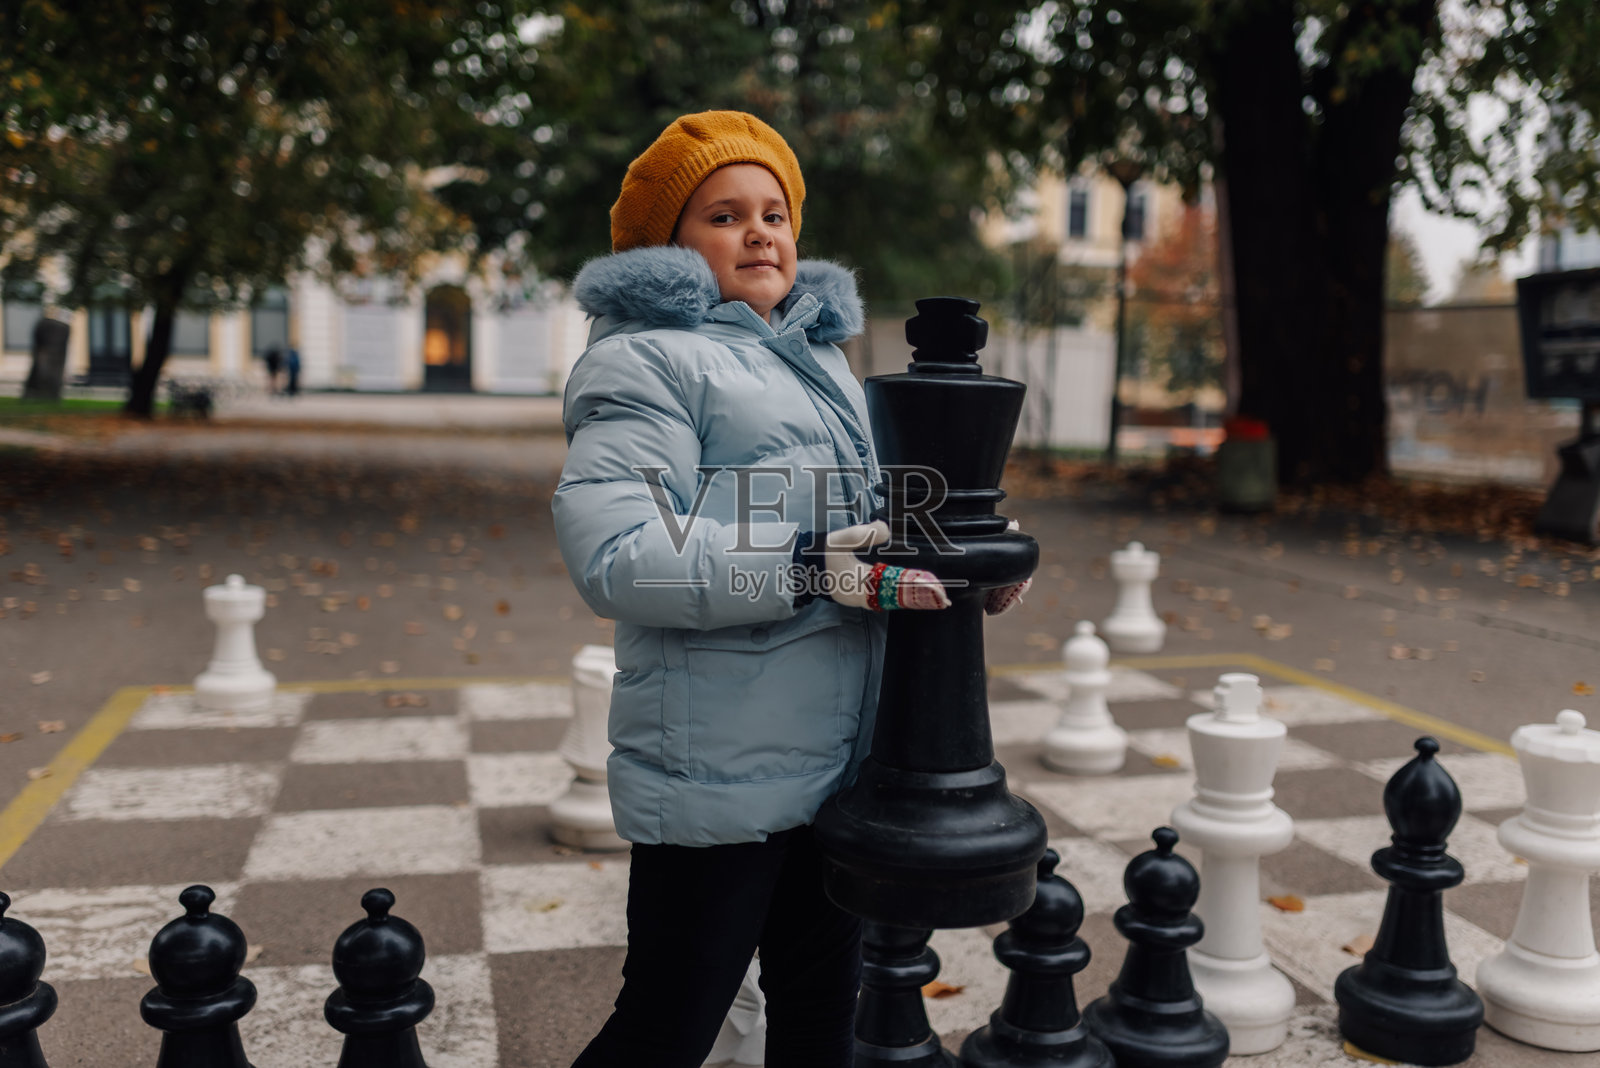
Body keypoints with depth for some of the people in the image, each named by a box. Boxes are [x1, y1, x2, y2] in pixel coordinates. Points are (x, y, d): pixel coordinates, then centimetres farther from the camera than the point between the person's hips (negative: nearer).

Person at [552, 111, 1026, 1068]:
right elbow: (612, 555, -23)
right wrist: (814, 567, -26)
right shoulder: (647, 358, -10)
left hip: (838, 763, 8)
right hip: (719, 776, -8)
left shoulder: (819, 352, 18)